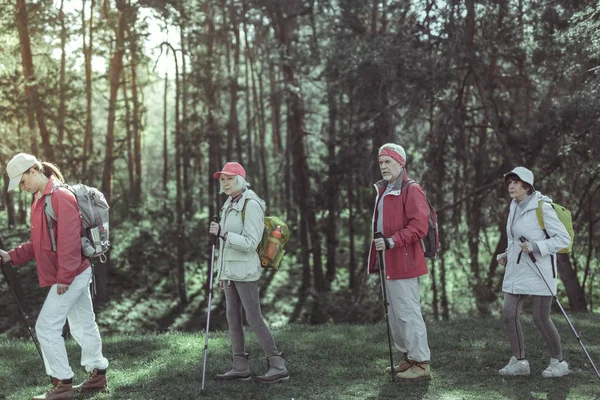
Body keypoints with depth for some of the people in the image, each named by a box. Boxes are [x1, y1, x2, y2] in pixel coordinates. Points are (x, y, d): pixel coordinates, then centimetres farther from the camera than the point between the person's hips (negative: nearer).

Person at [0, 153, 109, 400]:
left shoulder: (61, 197, -18)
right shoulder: (40, 199, 14)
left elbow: (69, 242, -22)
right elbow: (39, 242, 16)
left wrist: (63, 277, -22)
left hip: (70, 276, -10)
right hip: (77, 275, 10)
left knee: (46, 328, -7)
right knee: (83, 326, 16)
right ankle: (97, 374, 26)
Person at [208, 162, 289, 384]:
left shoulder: (251, 204, -14)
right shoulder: (230, 204, 13)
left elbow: (250, 243, -21)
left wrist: (221, 232, -29)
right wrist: (222, 273, 19)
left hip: (245, 270, -9)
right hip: (230, 270, 9)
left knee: (254, 318, -7)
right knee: (233, 318, 8)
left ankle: (278, 367, -1)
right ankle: (240, 368, 13)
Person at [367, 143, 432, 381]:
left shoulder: (411, 190, -11)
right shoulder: (383, 190, 18)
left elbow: (419, 227, -20)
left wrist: (391, 241, -26)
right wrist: (377, 255, 19)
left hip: (404, 262, -10)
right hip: (389, 263, 10)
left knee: (408, 313, -7)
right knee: (395, 314, 16)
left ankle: (421, 363, 0)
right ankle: (408, 358, 27)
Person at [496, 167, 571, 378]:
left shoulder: (542, 207, -13)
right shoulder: (515, 207, 11)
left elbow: (564, 238, -13)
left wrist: (536, 247, -23)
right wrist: (507, 256, 9)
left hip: (540, 271, -7)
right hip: (517, 270, 7)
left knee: (541, 318, -2)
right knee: (509, 313, -1)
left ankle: (559, 362, 16)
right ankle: (519, 361, 11)